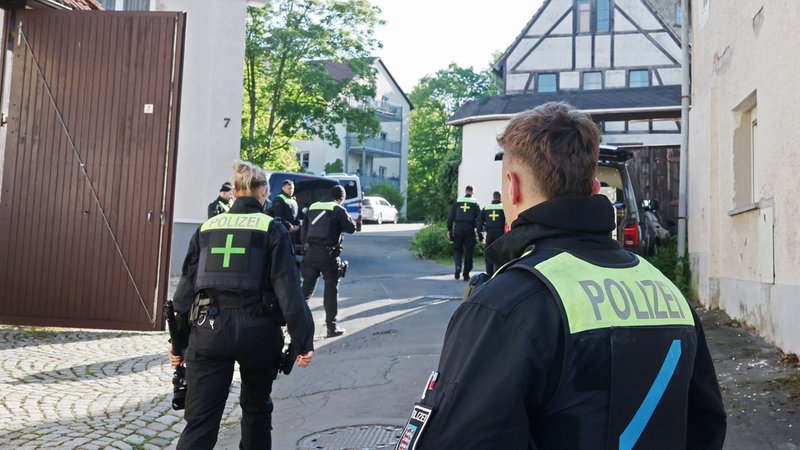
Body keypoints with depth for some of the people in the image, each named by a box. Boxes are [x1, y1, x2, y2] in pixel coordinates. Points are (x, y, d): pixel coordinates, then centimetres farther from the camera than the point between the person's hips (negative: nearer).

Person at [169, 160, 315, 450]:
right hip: (256, 329, -2)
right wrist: (303, 340, -5)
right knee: (256, 407, 22)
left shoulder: (207, 227, 11)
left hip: (209, 328, 2)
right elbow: (288, 288, -7)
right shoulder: (273, 229, 1)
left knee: (200, 421, 3)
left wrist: (178, 340, 16)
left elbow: (186, 286, 10)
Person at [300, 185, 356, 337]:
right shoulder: (339, 209, -3)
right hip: (328, 254, -5)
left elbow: (303, 232, 14)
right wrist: (347, 217, 16)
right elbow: (351, 228, -1)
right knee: (331, 290, 3)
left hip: (310, 252, 5)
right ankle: (331, 327, 6)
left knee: (307, 288, 13)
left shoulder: (313, 207, 13)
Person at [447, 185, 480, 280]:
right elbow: (479, 218, 1)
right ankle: (466, 274, 7)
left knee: (457, 249, 14)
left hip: (458, 228, 1)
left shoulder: (457, 201, 6)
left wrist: (449, 229, 9)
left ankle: (458, 266, -12)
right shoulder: (475, 203, 5)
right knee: (468, 251, 6)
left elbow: (451, 216, 5)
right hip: (470, 229, 0)